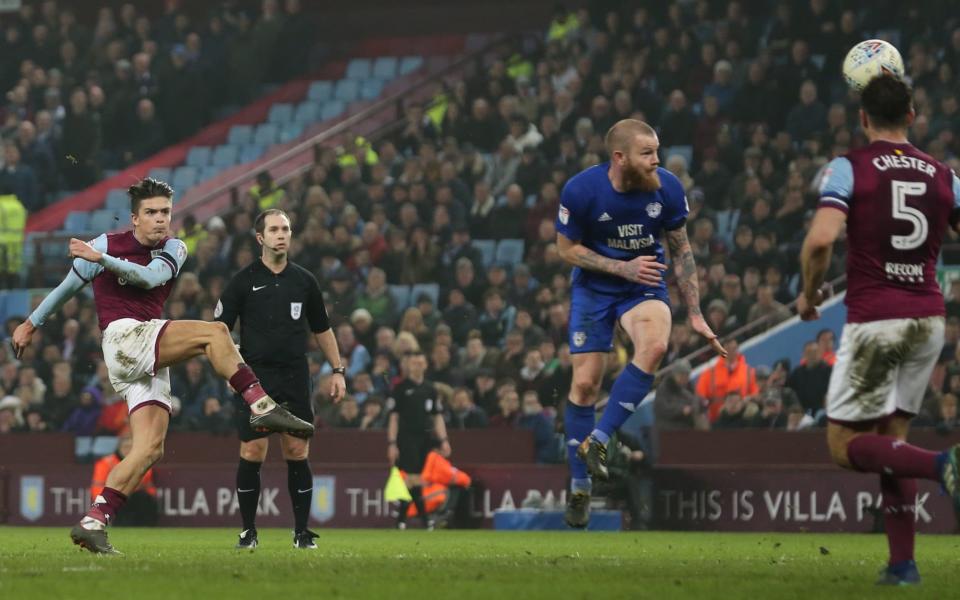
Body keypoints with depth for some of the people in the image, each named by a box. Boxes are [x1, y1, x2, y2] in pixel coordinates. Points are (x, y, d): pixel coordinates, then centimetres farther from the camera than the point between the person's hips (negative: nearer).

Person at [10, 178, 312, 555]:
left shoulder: (173, 249, 15)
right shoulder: (106, 244, 6)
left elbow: (151, 277, -7)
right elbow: (68, 287, 18)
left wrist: (103, 259, -18)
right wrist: (31, 325, 27)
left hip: (152, 362, 6)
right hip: (124, 336, -6)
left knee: (150, 448, -7)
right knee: (214, 332, -22)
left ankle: (93, 523, -9)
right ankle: (262, 407, -28)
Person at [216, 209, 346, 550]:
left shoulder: (304, 281, 10)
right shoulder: (244, 281, 0)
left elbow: (322, 330, 19)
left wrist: (337, 370, 13)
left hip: (295, 379, 2)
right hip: (255, 378, -2)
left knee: (297, 454, 0)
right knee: (252, 454, -5)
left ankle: (302, 532, 7)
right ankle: (249, 531, 6)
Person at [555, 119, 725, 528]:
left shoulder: (667, 187, -13)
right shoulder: (581, 190, -19)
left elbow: (681, 250, 1)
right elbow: (567, 249, -7)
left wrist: (695, 315, 1)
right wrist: (624, 268, -19)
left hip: (644, 285, 1)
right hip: (593, 288, -1)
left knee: (654, 345, -31)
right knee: (585, 383, -7)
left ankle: (597, 441, -20)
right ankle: (579, 487, 10)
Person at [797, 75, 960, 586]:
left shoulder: (850, 167, -5)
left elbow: (820, 240, -17)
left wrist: (809, 295, -2)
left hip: (873, 319, -5)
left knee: (844, 446, 3)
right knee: (892, 433, 17)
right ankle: (902, 561, 8)